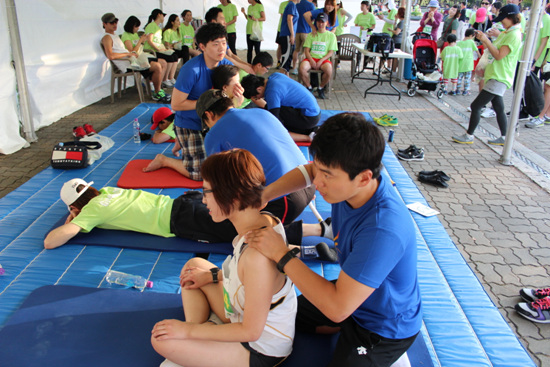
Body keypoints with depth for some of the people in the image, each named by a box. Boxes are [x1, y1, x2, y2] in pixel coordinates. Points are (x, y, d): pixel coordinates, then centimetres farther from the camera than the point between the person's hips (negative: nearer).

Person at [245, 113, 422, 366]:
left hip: (386, 327, -7)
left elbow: (338, 308, -37)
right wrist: (263, 194, -13)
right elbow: (307, 172, 4)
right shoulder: (348, 178, -19)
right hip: (353, 293, 8)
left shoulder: (383, 230, -42)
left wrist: (281, 255, -31)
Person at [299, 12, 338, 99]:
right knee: (302, 68, -33)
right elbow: (306, 50, 8)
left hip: (324, 59, -1)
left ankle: (321, 88, -5)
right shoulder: (311, 35, 15)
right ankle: (309, 87, -5)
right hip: (311, 57, 1)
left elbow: (331, 52, 3)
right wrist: (311, 60, -12)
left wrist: (321, 61, -13)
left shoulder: (331, 35, 10)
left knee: (329, 70, -36)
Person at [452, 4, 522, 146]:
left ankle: (469, 136, -1)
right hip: (495, 76, 10)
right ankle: (504, 138, 21)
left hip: (499, 78, -10)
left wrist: (486, 40, -18)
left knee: (476, 106, -11)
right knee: (499, 108, 14)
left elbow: (499, 55, -21)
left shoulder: (514, 35, -15)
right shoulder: (505, 33, 16)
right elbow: (492, 50, 18)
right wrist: (483, 39, 4)